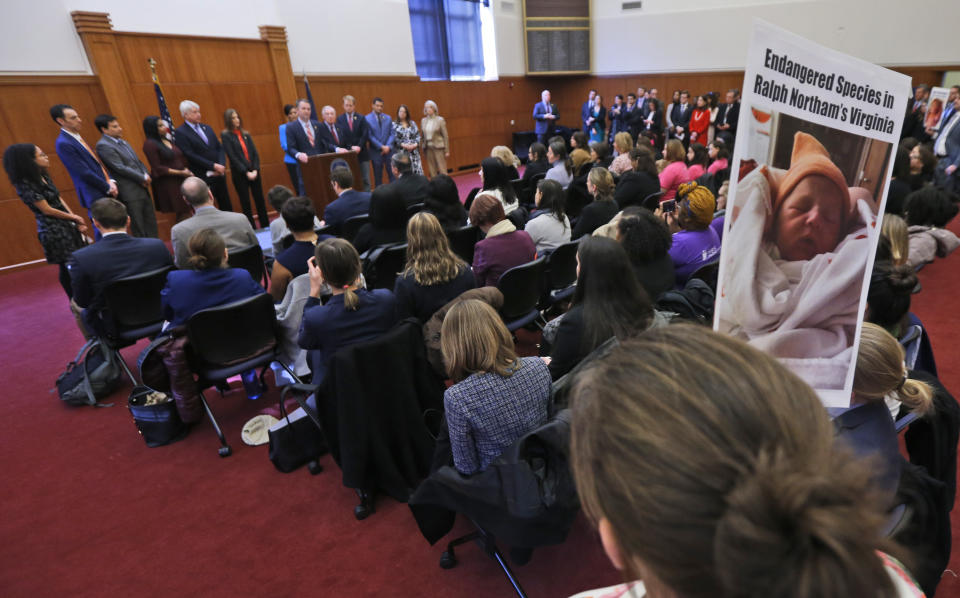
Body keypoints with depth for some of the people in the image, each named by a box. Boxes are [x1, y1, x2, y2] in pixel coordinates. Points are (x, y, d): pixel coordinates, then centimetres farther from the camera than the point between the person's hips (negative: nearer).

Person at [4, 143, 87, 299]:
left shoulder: (43, 177, 7)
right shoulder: (25, 185, -16)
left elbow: (60, 200, 7)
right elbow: (47, 210, -14)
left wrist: (76, 221, -3)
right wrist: (74, 217, -2)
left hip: (66, 226, 7)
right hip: (53, 231, -7)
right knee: (67, 267, 2)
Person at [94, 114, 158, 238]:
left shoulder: (122, 142, 16)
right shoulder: (103, 146, -10)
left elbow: (137, 161, 18)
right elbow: (120, 168, -16)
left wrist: (146, 175, -1)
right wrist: (143, 178, -10)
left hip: (143, 188, 8)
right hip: (130, 193, -8)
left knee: (151, 224, 11)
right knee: (139, 229, -2)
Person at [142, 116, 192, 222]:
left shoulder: (167, 140, 14)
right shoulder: (149, 144, -9)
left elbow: (180, 159, 21)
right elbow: (157, 168, -13)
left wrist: (186, 171, 3)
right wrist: (180, 172, -17)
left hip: (180, 181, 7)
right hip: (167, 184, -7)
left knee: (186, 212, 5)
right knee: (181, 214, -6)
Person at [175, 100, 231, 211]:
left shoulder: (207, 128, 14)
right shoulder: (180, 132, -5)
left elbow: (220, 148, 11)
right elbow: (191, 155, -14)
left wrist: (221, 165, -6)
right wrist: (213, 166, -17)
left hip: (219, 175, 6)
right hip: (202, 179, -6)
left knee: (226, 207, 11)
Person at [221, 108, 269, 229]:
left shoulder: (245, 134, 11)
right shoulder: (225, 135, -2)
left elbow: (255, 153, 6)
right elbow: (232, 156, -8)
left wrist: (255, 170, -8)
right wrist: (246, 172, -14)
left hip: (254, 172, 4)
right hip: (239, 173, -4)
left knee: (260, 200, 4)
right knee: (245, 202, 1)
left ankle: (266, 226, 11)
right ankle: (252, 229, 6)